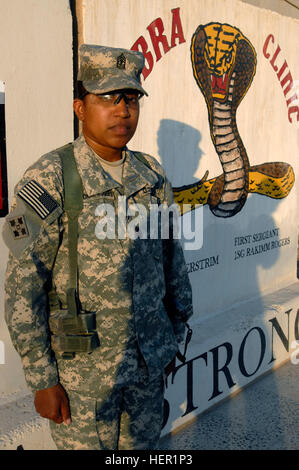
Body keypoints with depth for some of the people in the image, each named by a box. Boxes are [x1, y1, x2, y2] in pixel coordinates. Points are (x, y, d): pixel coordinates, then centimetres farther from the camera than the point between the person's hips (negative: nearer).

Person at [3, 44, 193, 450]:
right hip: (82, 372, -4)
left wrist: (175, 338, 13)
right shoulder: (47, 182, -15)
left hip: (150, 361, 5)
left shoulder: (152, 176, 1)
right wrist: (41, 379, -12)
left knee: (143, 444, 22)